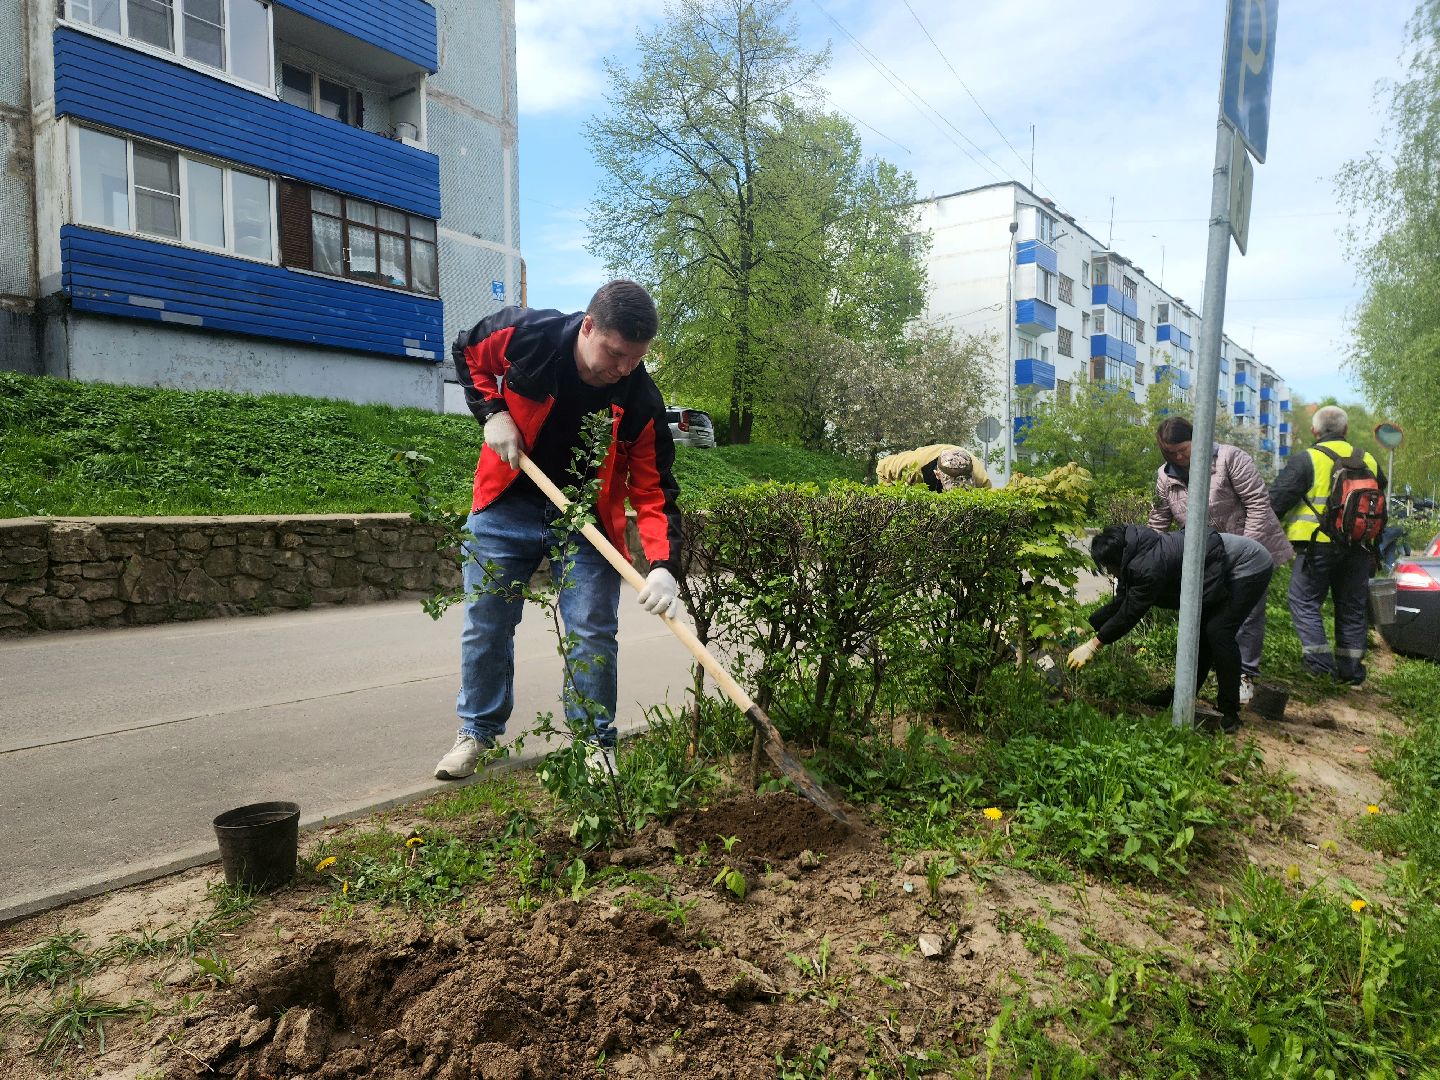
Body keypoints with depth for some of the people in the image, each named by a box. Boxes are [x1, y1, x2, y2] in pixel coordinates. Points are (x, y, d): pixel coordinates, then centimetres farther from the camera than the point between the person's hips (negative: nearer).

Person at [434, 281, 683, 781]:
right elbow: (468, 353, 3)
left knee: (594, 632, -2)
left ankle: (596, 743, 16)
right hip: (507, 504, 1)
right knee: (486, 623, 8)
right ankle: (477, 730, 28)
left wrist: (663, 565, -31)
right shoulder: (524, 333, -20)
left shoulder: (641, 401, -20)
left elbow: (653, 489, -16)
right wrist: (492, 413, -13)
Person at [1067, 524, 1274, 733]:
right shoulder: (1137, 556, -3)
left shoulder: (1149, 567, -32)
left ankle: (1230, 712, -5)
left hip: (1250, 565, -10)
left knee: (1218, 631, -16)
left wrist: (1093, 645, -20)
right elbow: (1121, 603, 6)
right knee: (1199, 630, 11)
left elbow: (1130, 613, -26)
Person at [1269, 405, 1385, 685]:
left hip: (1319, 545, -5)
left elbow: (1277, 499, -11)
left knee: (1305, 601, 3)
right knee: (1352, 608, 14)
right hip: (1359, 549, 6)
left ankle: (1319, 659, -7)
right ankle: (1350, 669, 19)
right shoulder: (1368, 461, 12)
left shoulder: (1307, 459, -8)